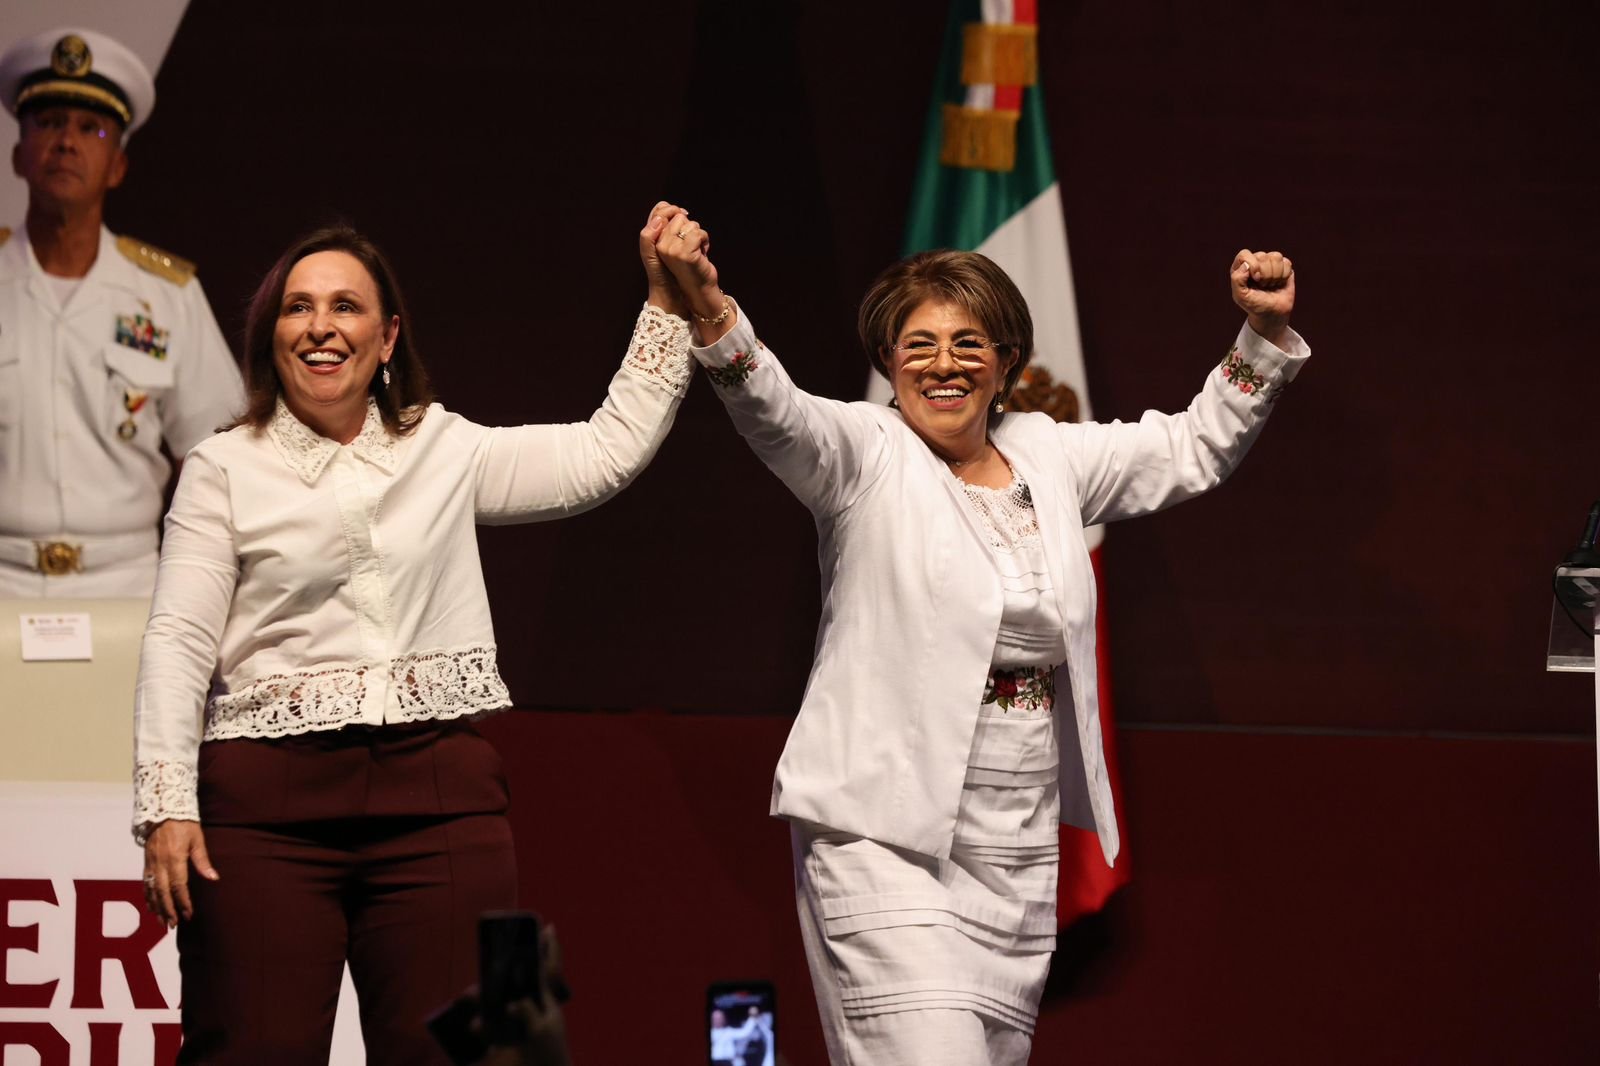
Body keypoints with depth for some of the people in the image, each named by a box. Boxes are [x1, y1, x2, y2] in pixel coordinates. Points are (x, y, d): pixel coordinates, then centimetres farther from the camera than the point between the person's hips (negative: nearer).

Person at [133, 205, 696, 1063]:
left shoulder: (445, 451, 15)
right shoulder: (225, 469, 8)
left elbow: (610, 449, 14)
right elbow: (179, 642, 1)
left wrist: (665, 300, 11)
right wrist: (167, 806, -9)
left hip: (436, 793, 2)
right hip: (268, 800, -2)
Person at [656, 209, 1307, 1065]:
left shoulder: (1050, 458, 13)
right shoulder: (865, 456, -3)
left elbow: (1195, 449, 25)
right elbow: (773, 411, -24)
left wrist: (1264, 333, 15)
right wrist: (709, 308, -42)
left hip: (1020, 855, 6)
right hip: (888, 841, -6)